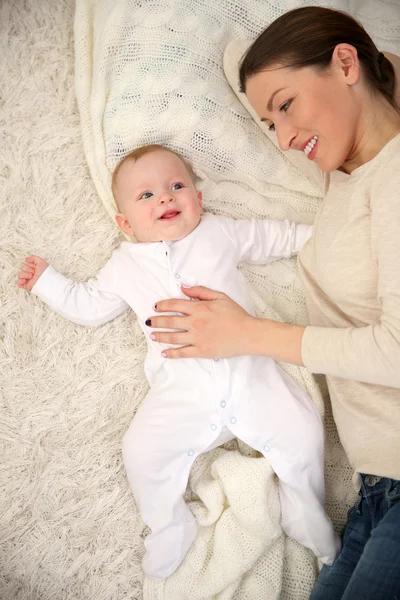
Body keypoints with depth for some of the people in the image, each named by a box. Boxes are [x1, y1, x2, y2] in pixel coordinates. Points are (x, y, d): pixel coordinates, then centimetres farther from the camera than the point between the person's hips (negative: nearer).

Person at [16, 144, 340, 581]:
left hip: (249, 370, 0)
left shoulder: (220, 233, 14)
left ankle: (307, 519, 17)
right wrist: (46, 281, 25)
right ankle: (170, 531, 14)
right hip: (181, 392, 0)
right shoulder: (125, 265, 17)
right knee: (141, 451, -15)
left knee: (301, 430, -12)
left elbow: (275, 237, 24)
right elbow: (88, 306, 26)